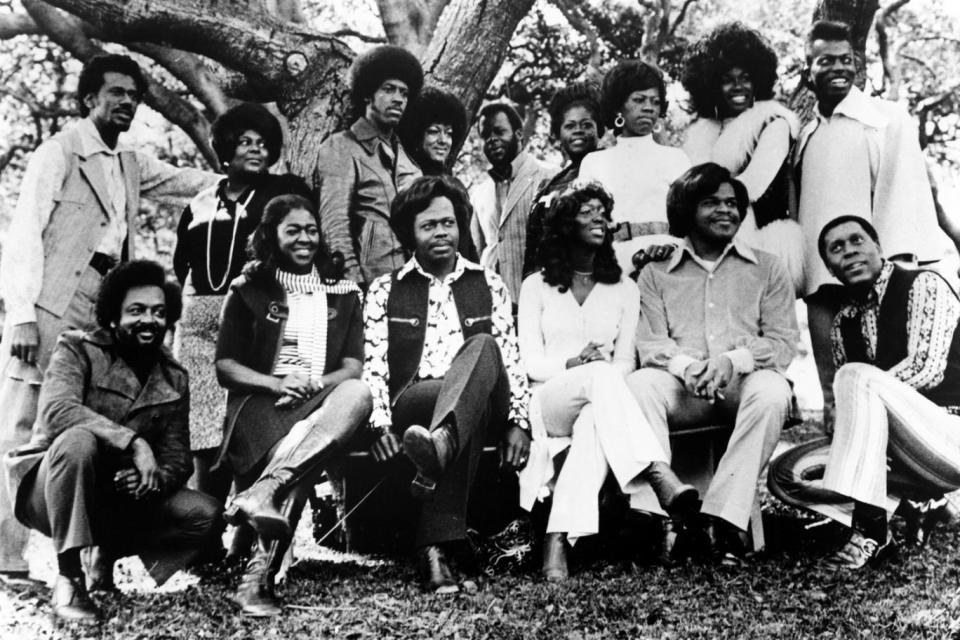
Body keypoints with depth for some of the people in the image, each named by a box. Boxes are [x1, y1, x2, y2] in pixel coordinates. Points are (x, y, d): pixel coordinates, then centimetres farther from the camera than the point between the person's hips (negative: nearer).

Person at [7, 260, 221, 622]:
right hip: (46, 488, -4)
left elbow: (177, 459, -1)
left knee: (205, 514, -15)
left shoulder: (173, 379, 4)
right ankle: (68, 579, -25)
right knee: (78, 439, -36)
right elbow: (56, 409, -30)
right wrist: (133, 442, -38)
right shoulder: (77, 349, -10)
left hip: (120, 497, 5)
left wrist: (154, 479, -25)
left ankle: (107, 557, 10)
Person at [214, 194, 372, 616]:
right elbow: (225, 366, 7)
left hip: (324, 399, 2)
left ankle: (261, 492, -49)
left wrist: (316, 382, -11)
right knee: (297, 466, -38)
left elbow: (353, 368, 11)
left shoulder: (342, 292, 20)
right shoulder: (249, 290, 13)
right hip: (262, 402, -2)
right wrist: (276, 383, -13)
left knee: (358, 394, -37)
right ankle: (258, 577, -48)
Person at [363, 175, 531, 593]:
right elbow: (374, 367, 6)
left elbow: (510, 360, 12)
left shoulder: (488, 286, 19)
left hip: (485, 411, 1)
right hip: (410, 406, -1)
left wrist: (518, 422, -3)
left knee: (482, 346, -32)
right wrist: (380, 423, -11)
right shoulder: (385, 291, 16)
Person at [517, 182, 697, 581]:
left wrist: (607, 381, -14)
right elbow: (530, 361, 4)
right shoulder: (536, 287, 15)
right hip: (548, 405, -1)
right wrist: (573, 364, -17)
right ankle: (658, 474, -54)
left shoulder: (624, 289, 20)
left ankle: (560, 537, -50)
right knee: (600, 376, -36)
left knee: (595, 421, -38)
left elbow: (625, 360, 11)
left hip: (599, 405, 2)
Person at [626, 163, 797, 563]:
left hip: (743, 384, 0)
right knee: (639, 384, -32)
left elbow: (784, 341, 7)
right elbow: (650, 343, 6)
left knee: (772, 389, -35)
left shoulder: (767, 268, 19)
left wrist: (734, 359, -13)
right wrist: (685, 366, -17)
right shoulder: (655, 275, 19)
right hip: (682, 388, 0)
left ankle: (722, 518, -34)